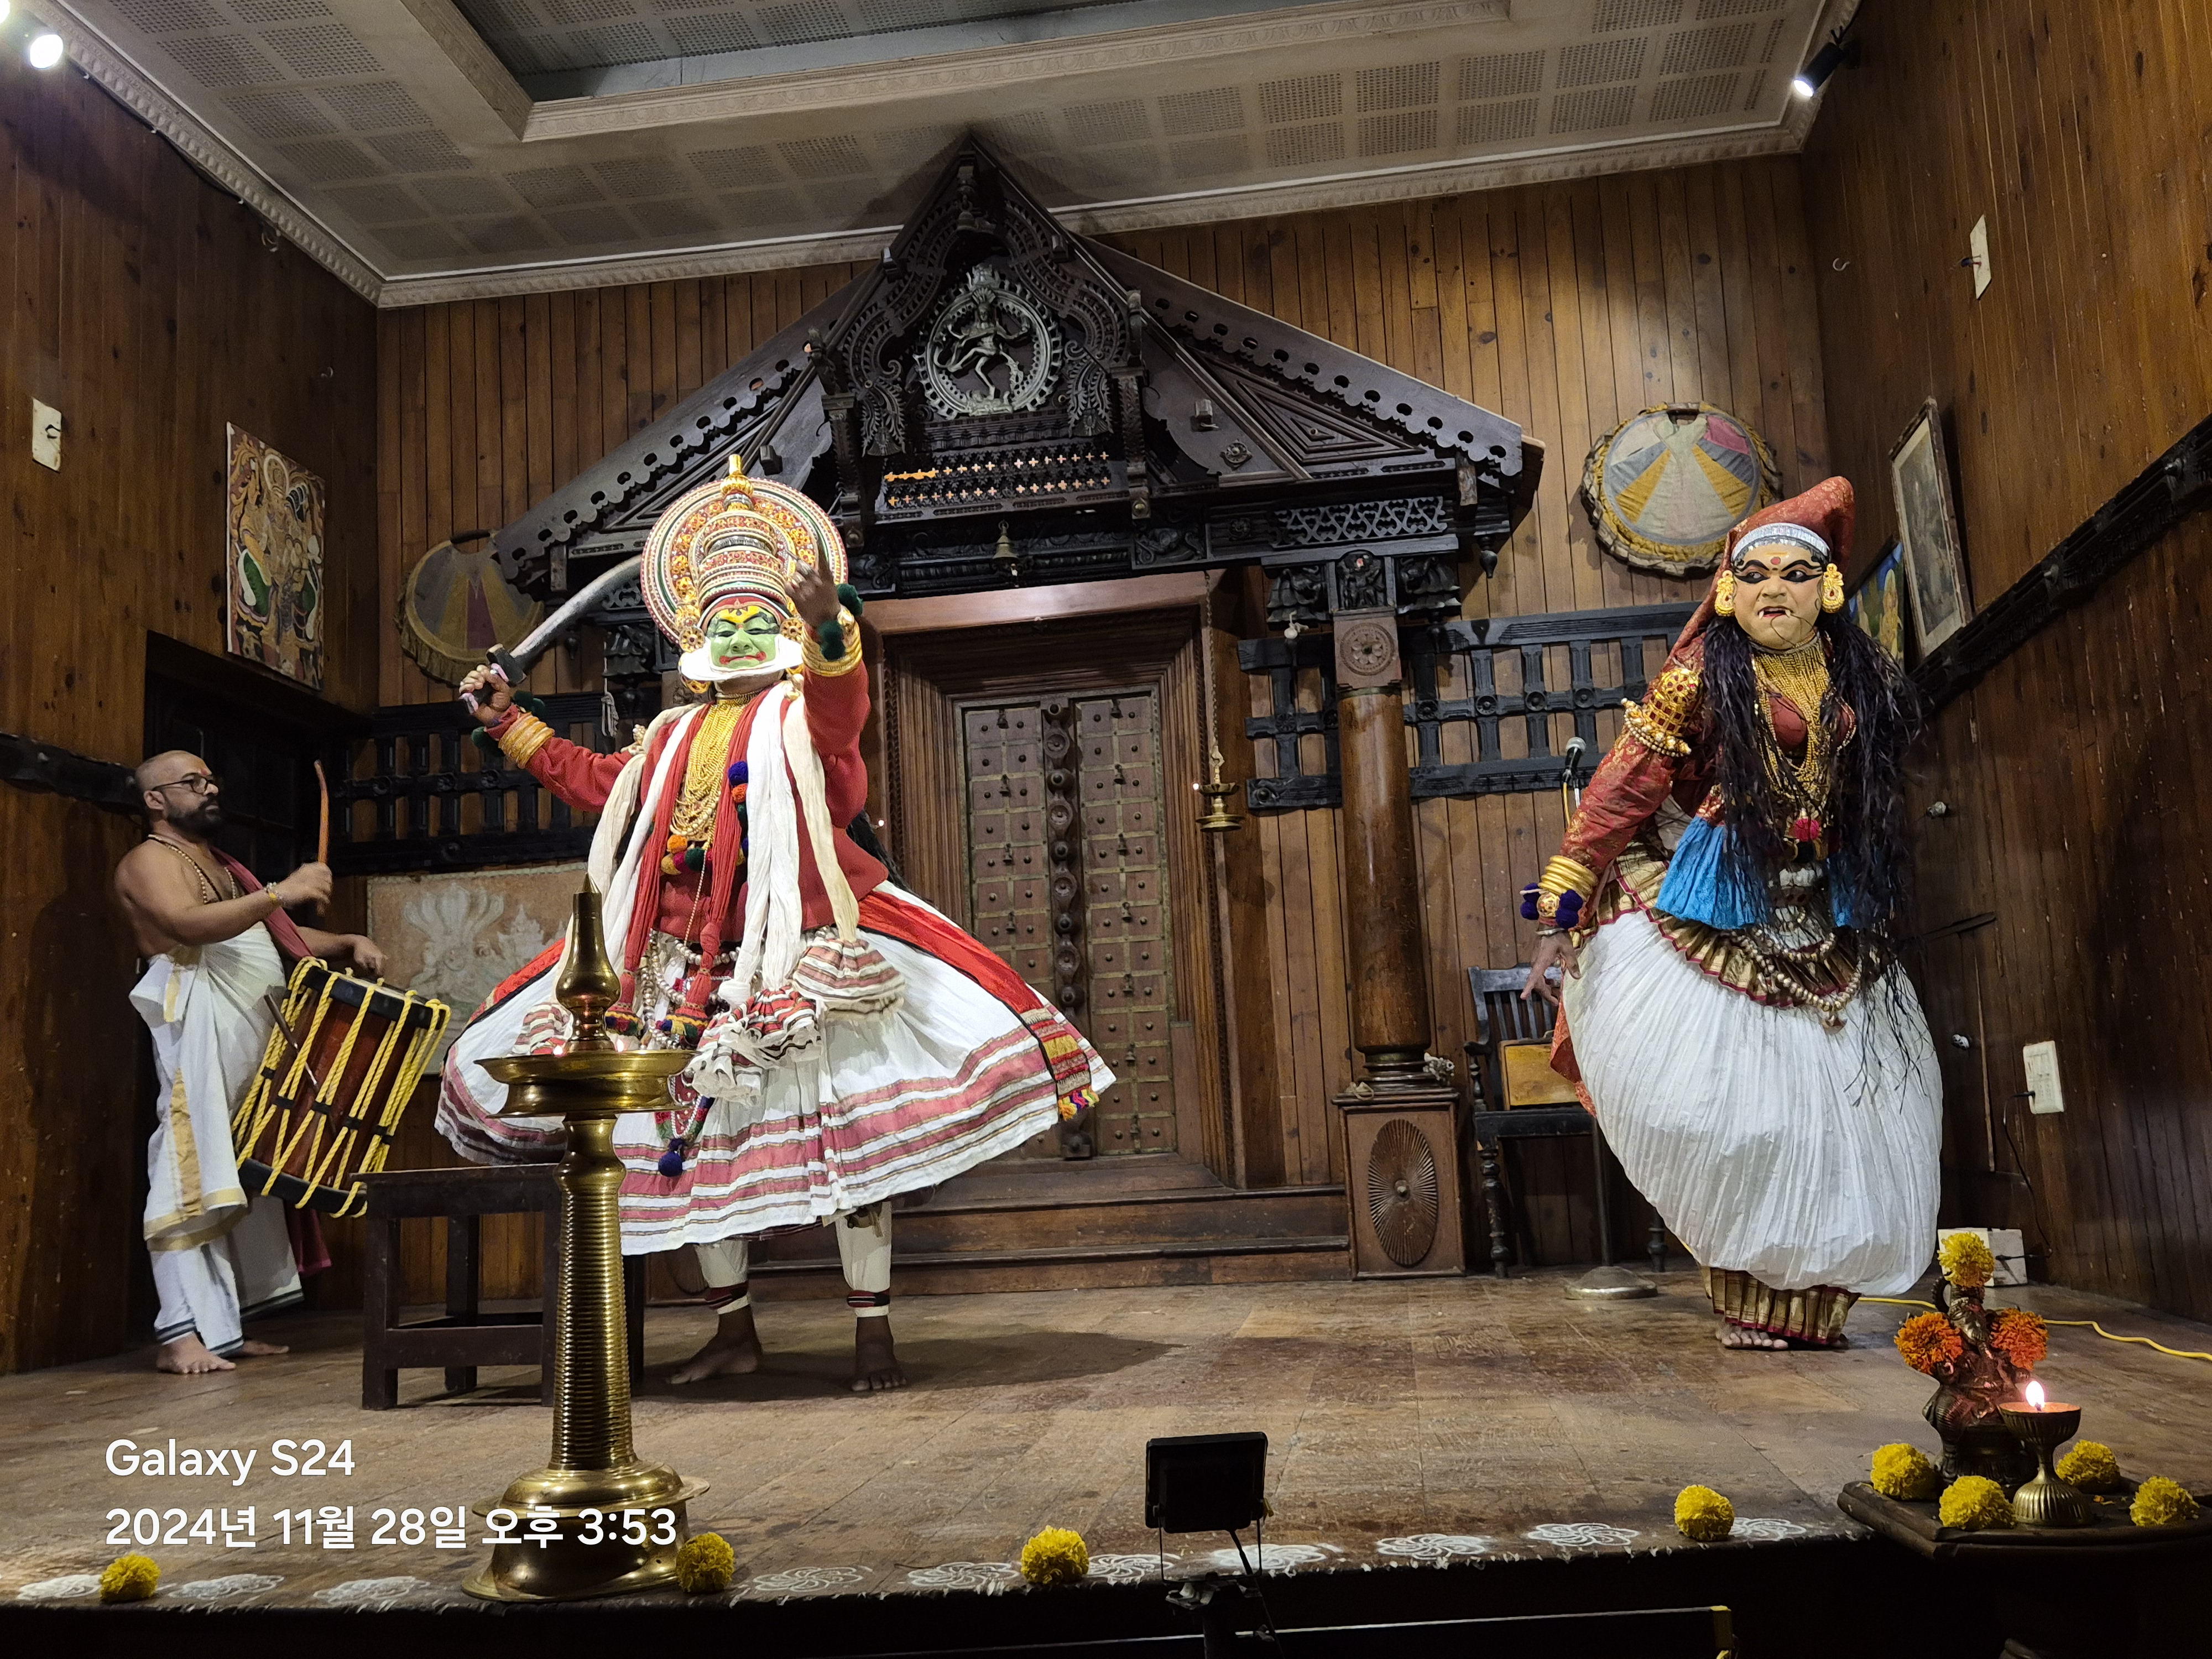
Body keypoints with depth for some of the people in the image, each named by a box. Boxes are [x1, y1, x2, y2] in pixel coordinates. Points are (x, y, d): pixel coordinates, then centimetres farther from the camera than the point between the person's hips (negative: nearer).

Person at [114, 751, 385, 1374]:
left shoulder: (223, 867, 29)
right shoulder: (150, 861, 2)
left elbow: (279, 935, 29)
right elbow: (189, 925, -17)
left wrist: (347, 944, 11)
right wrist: (282, 892, -24)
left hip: (260, 1030, 8)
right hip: (201, 1026, -8)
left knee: (250, 1175, 4)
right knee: (195, 1174, -12)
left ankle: (229, 1326, 6)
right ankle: (182, 1334, -13)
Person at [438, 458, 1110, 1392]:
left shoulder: (803, 711, 1)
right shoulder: (674, 738, 20)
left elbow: (842, 701, -22)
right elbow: (594, 783, 31)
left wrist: (830, 629, -43)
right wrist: (511, 723, 29)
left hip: (798, 954, -6)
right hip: (689, 964, 6)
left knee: (846, 1133, -8)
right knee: (693, 1134, 9)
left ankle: (874, 1333, 2)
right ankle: (734, 1331, 23)